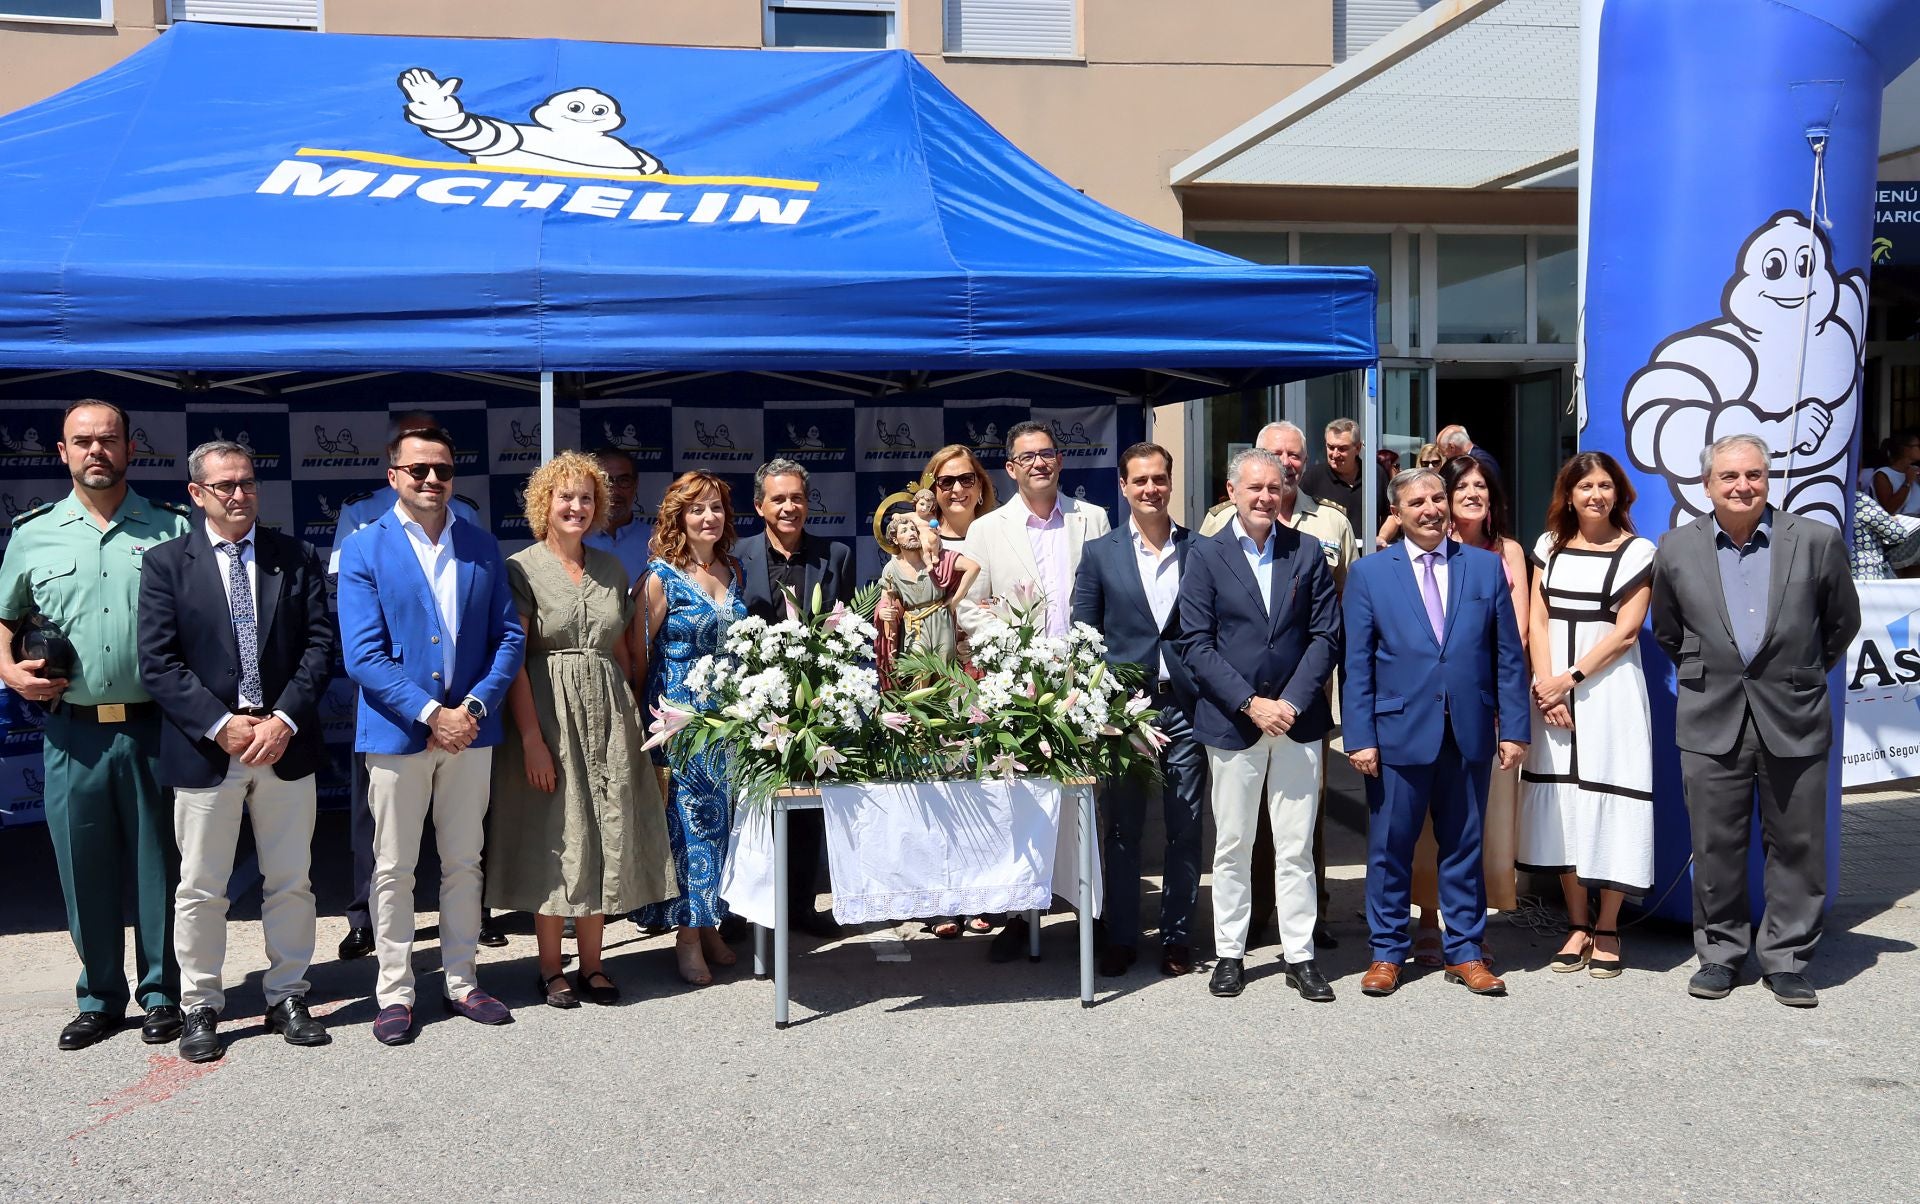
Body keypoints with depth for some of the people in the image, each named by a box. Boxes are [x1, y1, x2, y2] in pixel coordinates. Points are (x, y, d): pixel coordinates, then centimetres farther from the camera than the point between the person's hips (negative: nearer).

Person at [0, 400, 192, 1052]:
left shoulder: (171, 529, 3)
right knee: (84, 871, 8)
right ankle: (99, 998, 22)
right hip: (73, 733, 2)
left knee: (158, 868, 5)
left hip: (153, 728, -2)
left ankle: (161, 994, 19)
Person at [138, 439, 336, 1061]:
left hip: (285, 745, 2)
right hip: (204, 748, -2)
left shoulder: (298, 558, 6)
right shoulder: (165, 564, 1)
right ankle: (200, 1008, 20)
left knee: (291, 882, 10)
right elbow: (158, 664, -5)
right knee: (200, 889, 7)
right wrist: (220, 726, -15)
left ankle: (286, 997, 23)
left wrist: (285, 719, -12)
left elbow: (320, 643, 1)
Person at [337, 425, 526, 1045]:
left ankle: (460, 982, 25)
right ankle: (395, 992, 18)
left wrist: (476, 705, -10)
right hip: (397, 732, -3)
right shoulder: (364, 549, -4)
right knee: (393, 870, 6)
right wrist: (430, 714, -18)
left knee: (464, 864, 13)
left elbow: (509, 636, 5)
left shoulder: (481, 546, 6)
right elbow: (363, 655, -11)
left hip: (469, 730, 3)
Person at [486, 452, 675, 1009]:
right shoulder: (522, 568, -5)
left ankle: (593, 964, 18)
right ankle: (551, 969, 13)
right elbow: (513, 660, -10)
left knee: (605, 836, 7)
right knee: (554, 839, 0)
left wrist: (633, 716, 9)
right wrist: (530, 737, -17)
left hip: (608, 715, 5)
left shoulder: (610, 568, 11)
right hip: (549, 714, -5)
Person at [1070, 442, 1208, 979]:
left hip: (1185, 705, 0)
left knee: (1185, 829, 6)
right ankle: (1121, 938, 17)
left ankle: (1177, 938, 18)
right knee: (1122, 829, 6)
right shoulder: (1099, 553, 4)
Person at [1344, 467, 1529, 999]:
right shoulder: (1369, 574, 2)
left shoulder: (1486, 567, 7)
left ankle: (1464, 953, 22)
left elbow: (1508, 655, 6)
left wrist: (1513, 727, 0)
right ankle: (1386, 953, 19)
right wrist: (1360, 736, -7)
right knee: (1390, 849, 6)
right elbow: (1358, 663, -1)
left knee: (1464, 846, 11)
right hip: (1399, 731, -1)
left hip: (1469, 733, 2)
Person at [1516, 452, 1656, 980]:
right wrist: (1545, 686, -7)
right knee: (1560, 803, 5)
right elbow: (1538, 622, 5)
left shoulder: (1637, 552, 1)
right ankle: (1577, 924, 15)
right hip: (1552, 690, 4)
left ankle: (1607, 930, 7)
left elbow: (1625, 631, -6)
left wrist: (1570, 678, -12)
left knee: (1608, 800, -4)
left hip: (1609, 688, -3)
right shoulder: (1549, 547, 11)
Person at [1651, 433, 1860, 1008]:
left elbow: (1843, 621, 11)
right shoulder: (1677, 548, 2)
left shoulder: (1815, 539, -1)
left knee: (1797, 846, 6)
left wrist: (1804, 676, 15)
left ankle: (1786, 959, 19)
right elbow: (1667, 632, 15)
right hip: (1711, 722, 1)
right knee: (1715, 847, 6)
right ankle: (1720, 953, 20)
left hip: (1794, 719, 0)